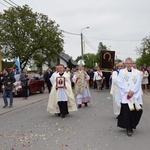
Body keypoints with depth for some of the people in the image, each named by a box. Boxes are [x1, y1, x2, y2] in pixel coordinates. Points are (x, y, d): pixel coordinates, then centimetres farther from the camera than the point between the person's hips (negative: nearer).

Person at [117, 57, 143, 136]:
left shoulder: (137, 72, 9)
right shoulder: (121, 72, 6)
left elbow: (138, 83, 2)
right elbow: (120, 83, -2)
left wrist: (133, 91, -12)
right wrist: (128, 91, -12)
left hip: (135, 95, 2)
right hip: (125, 95, -1)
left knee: (137, 110, -3)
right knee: (127, 111, -7)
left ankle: (132, 125, 23)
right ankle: (129, 128, 5)